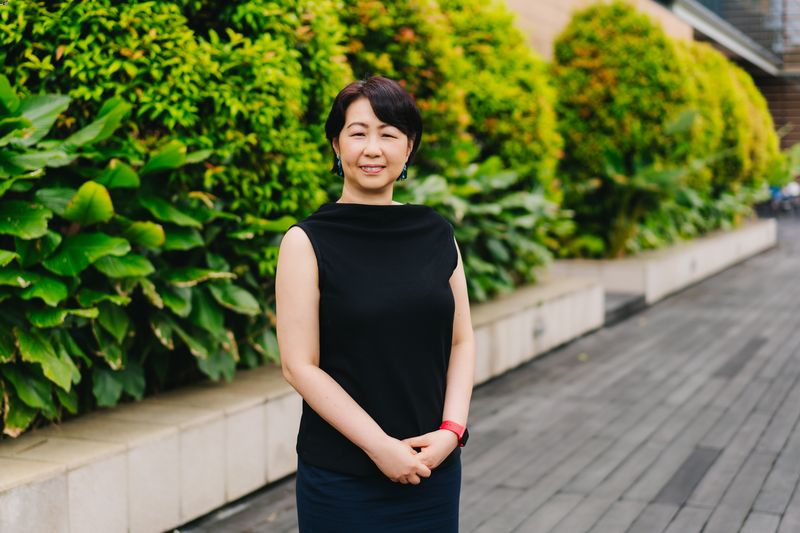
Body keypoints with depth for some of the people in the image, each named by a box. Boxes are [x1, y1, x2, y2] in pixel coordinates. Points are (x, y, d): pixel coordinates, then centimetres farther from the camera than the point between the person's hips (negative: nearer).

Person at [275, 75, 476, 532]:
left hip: (433, 468, 3)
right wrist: (378, 444, -15)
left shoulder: (436, 233, 3)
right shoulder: (307, 242, -7)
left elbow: (462, 341, 6)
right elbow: (300, 365, -10)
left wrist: (451, 429, -7)